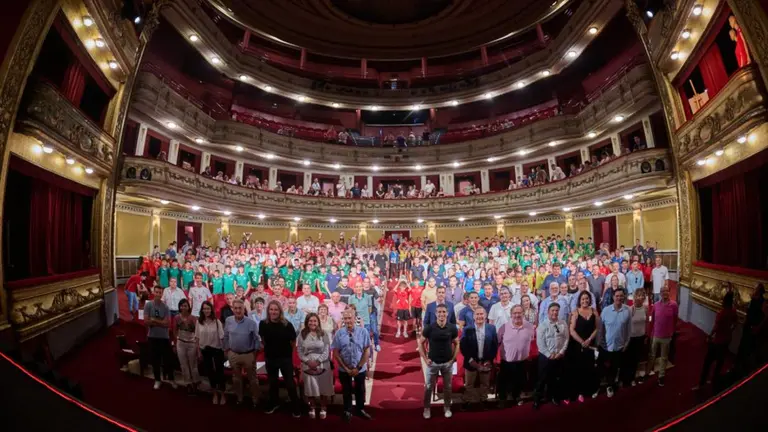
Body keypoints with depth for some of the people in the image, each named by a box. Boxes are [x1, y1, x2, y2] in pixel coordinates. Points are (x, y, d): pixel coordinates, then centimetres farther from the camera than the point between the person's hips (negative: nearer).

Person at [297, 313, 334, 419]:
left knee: (324, 388, 6)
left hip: (323, 365, -1)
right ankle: (312, 408, 28)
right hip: (308, 366, 1)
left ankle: (323, 409, 25)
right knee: (311, 388, 8)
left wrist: (317, 361, -15)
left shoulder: (324, 334, -2)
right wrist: (308, 361, -14)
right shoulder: (302, 335, 1)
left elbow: (327, 351, -6)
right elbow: (300, 351, 0)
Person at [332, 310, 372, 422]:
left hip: (360, 368, 0)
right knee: (346, 391, 18)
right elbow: (336, 353, -8)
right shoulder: (339, 333, -12)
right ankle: (347, 411, 39)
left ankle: (361, 409, 42)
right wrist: (346, 368, -11)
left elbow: (367, 351, -10)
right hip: (344, 369, 0)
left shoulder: (363, 332, -14)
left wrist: (358, 367, -13)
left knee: (360, 390, 19)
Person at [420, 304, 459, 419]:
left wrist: (453, 359, -3)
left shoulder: (452, 328, -9)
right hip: (433, 362, -1)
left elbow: (456, 344, 4)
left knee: (447, 387, 15)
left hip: (448, 363, 1)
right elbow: (421, 344, -3)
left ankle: (447, 407, 34)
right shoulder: (429, 327, -14)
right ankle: (427, 408, 27)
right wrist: (425, 359, -7)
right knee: (429, 386, 9)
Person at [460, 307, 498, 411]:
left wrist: (490, 360, -8)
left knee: (485, 384, 18)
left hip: (486, 362, 2)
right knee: (469, 384, 12)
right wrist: (471, 360, -14)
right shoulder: (468, 329, -9)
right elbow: (462, 346, -8)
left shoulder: (491, 328, -4)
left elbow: (495, 345, -2)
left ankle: (483, 400, 37)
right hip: (471, 362, -1)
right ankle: (468, 401, 28)